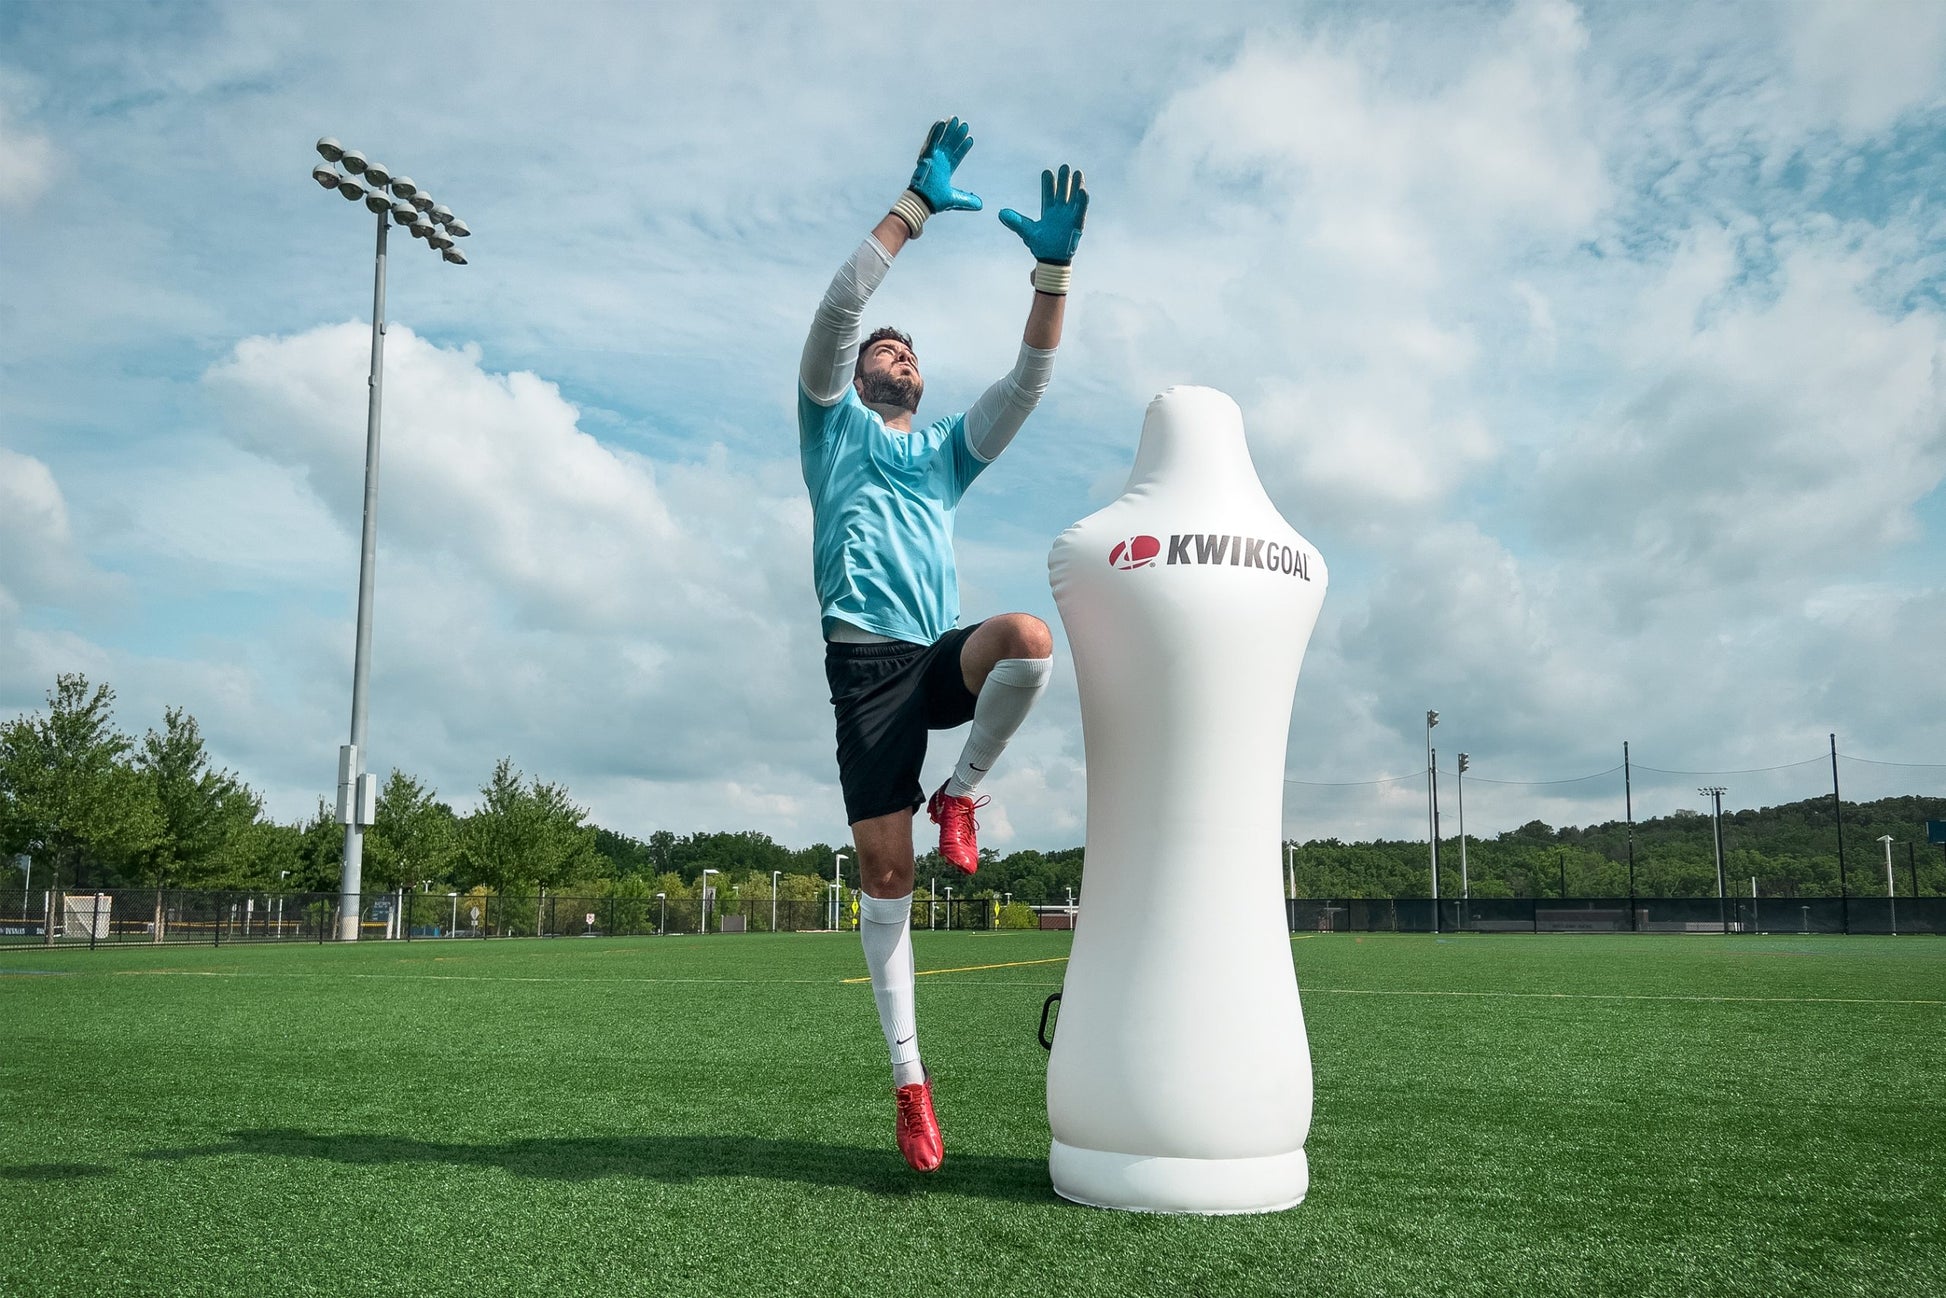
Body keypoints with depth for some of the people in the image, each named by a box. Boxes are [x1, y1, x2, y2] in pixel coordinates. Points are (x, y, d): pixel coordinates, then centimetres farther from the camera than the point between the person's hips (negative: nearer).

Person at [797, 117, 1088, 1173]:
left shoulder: (947, 450, 24)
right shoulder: (832, 425, 14)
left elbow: (1027, 383, 13)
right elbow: (838, 309, -1)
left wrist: (1052, 269, 1)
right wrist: (916, 204, -7)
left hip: (943, 655, 3)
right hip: (865, 659, -3)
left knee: (1030, 637, -33)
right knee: (884, 871, -7)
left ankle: (961, 795, -7)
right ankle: (909, 1083, 2)